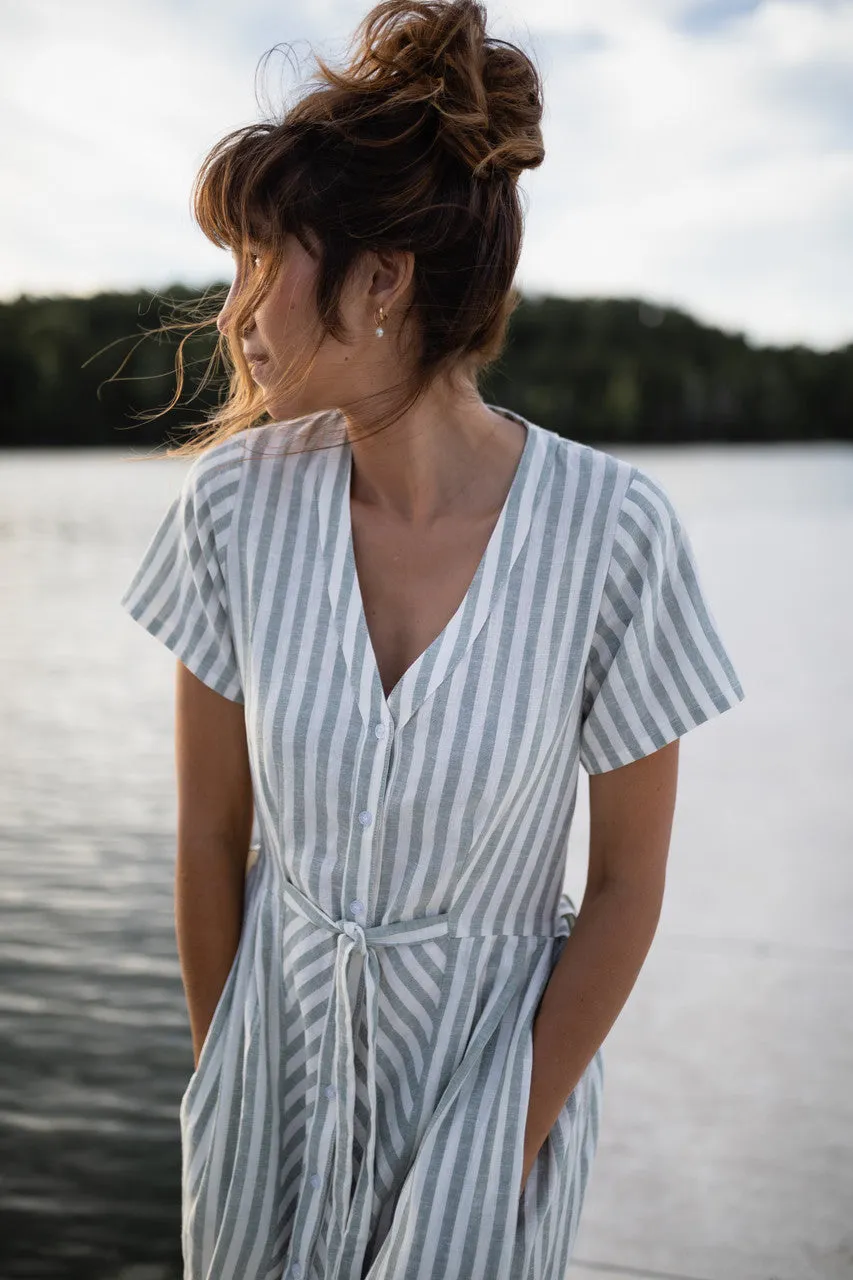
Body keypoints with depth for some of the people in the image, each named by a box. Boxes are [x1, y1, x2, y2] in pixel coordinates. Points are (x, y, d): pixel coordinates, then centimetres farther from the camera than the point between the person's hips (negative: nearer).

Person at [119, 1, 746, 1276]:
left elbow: (629, 882, -11)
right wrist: (215, 1070, 1)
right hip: (277, 1034, 3)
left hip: (497, 1048, -2)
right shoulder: (236, 502, -12)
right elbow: (211, 830, -3)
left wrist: (519, 1139, -7)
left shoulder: (614, 531, -19)